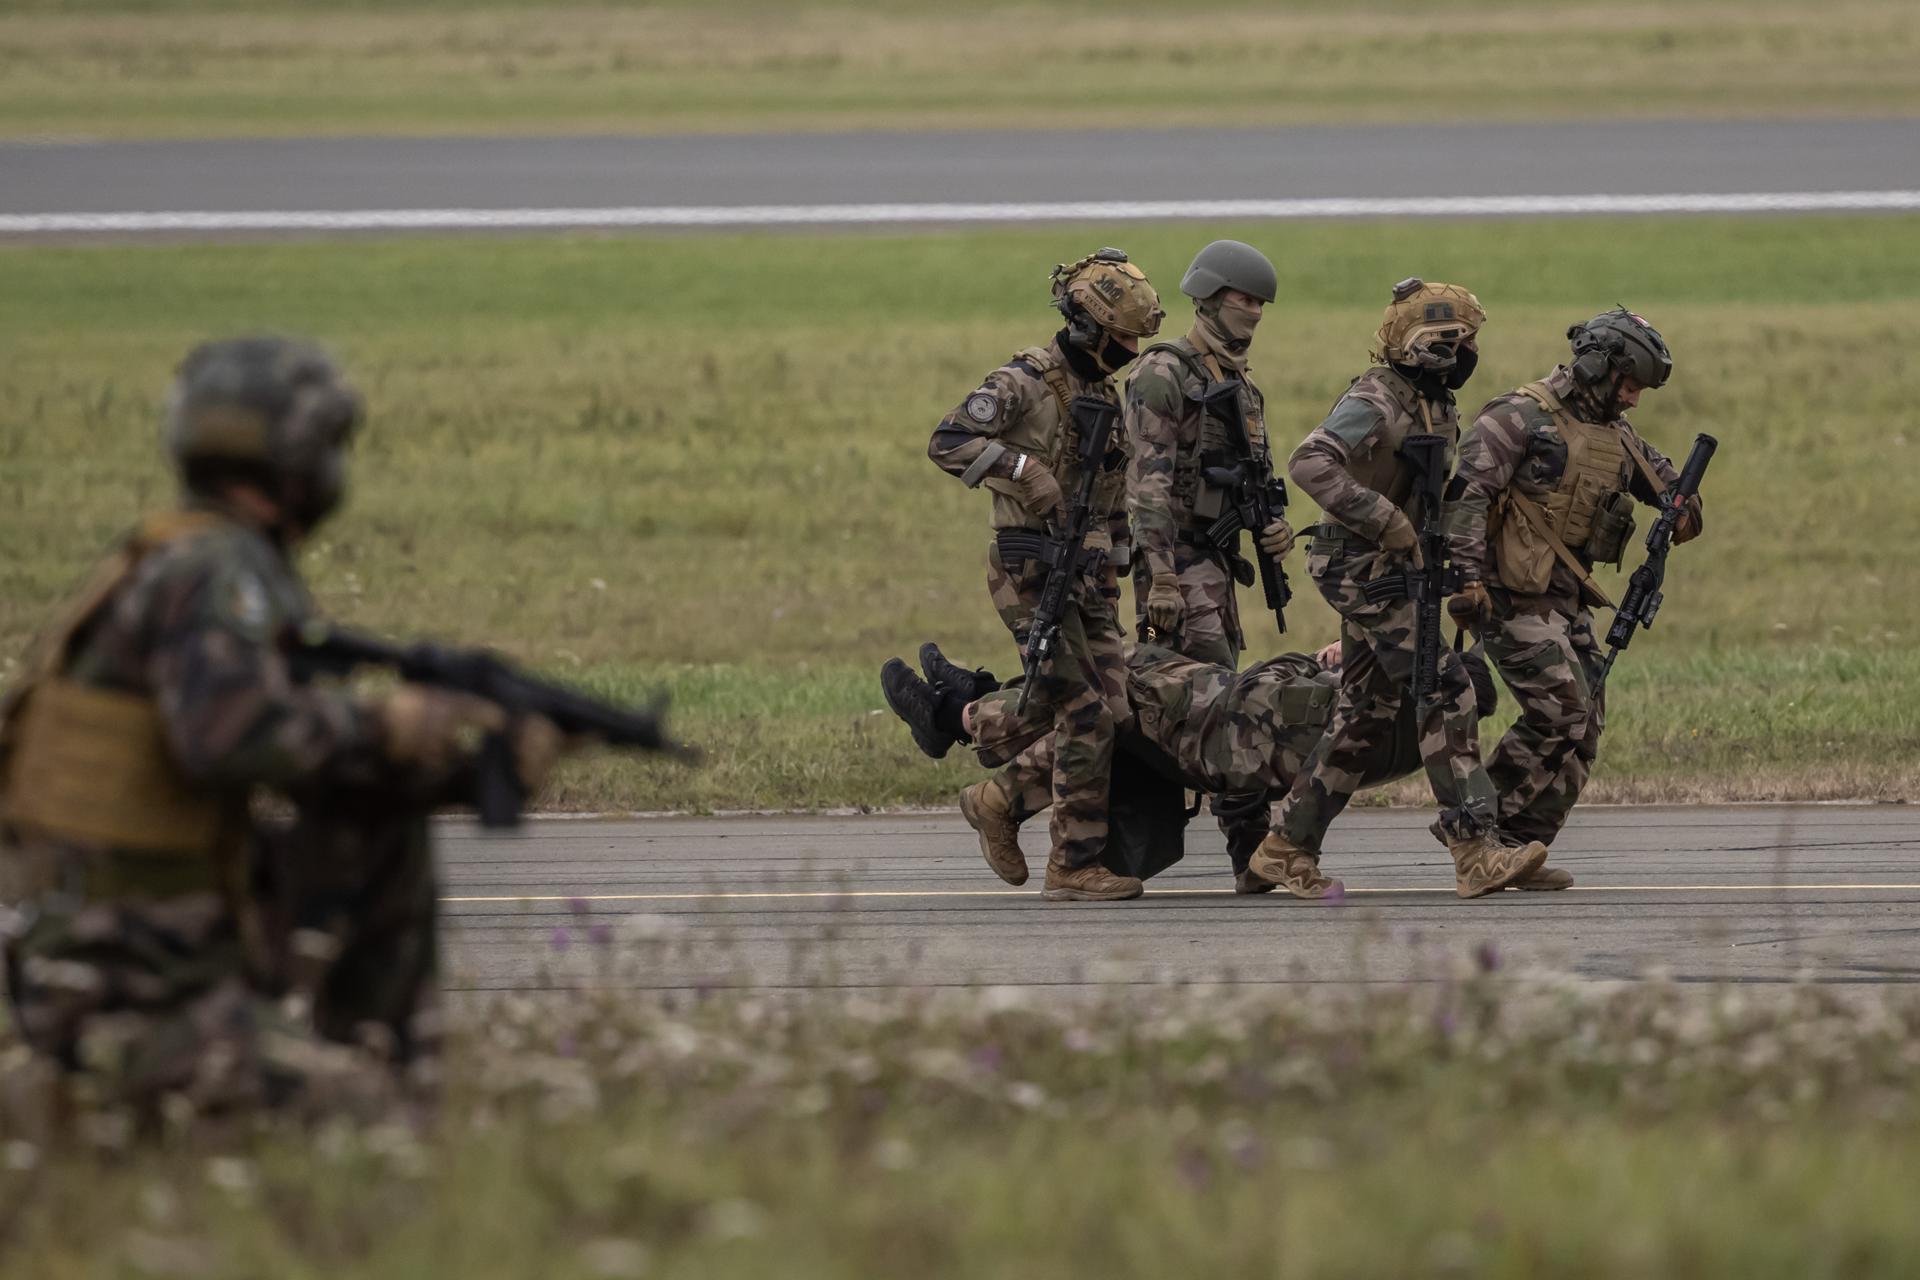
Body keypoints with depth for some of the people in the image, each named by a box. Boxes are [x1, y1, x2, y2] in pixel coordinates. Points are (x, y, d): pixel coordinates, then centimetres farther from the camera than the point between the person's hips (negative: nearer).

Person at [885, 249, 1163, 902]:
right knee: (1089, 719, -11)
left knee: (1113, 716, 2)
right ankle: (1074, 867, -5)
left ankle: (1000, 799, 19)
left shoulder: (1106, 396, 16)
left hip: (1088, 578, 8)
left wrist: (1111, 568, 22)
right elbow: (947, 442, -24)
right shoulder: (1025, 382, -11)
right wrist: (1027, 472, -29)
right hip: (1031, 573, -8)